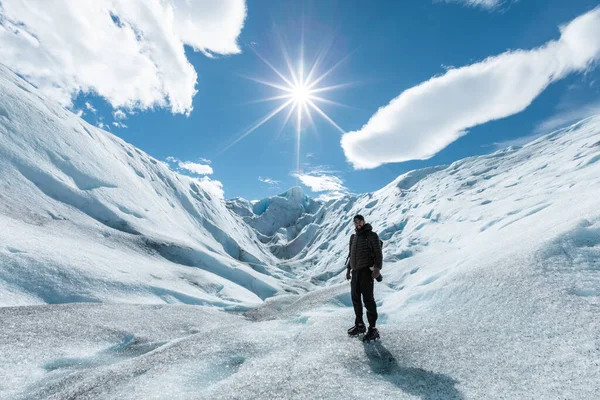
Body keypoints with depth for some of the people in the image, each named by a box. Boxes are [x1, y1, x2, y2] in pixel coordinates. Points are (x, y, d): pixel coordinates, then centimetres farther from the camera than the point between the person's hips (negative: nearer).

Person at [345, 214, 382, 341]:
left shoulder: (371, 235, -5)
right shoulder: (353, 237, 16)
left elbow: (378, 253, -11)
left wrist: (377, 268, -21)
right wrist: (348, 268, 19)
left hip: (367, 272, -7)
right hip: (355, 272, 7)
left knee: (368, 300, -5)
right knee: (355, 299, 12)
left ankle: (372, 329, 3)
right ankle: (360, 325, 25)